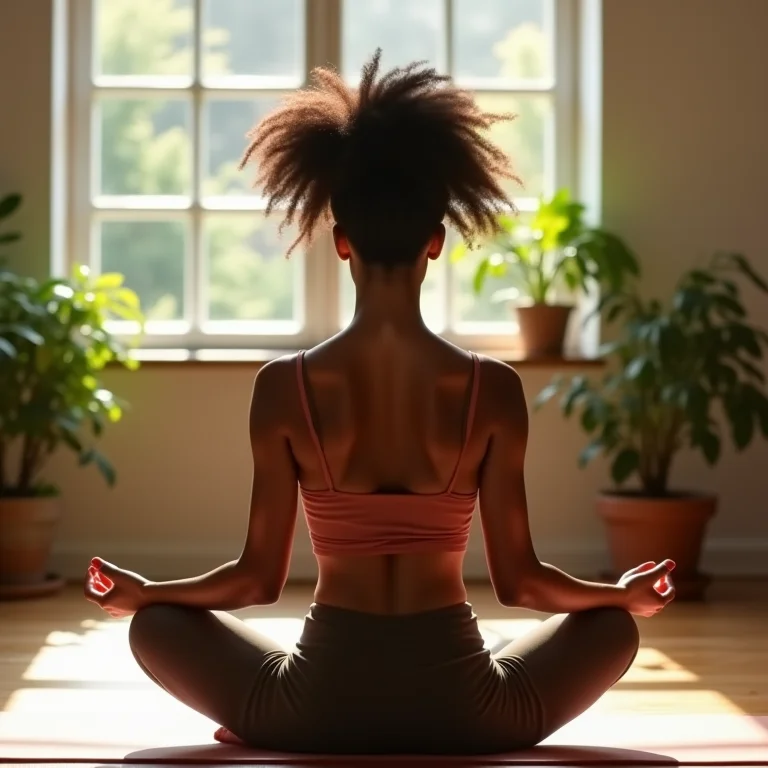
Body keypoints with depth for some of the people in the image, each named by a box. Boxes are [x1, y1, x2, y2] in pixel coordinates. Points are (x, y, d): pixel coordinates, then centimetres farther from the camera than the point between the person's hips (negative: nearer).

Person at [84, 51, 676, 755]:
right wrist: (629, 593, 17)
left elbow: (259, 578, -2)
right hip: (461, 710, 0)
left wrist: (140, 592, 16)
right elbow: (518, 579, -1)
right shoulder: (493, 389, -7)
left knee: (156, 625, 26)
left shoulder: (284, 388, -7)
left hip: (320, 709, 0)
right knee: (612, 625, 28)